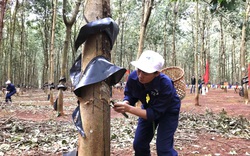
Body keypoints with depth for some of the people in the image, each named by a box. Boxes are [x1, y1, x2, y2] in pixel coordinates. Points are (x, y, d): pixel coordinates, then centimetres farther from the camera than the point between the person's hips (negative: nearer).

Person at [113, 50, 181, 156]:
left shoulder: (165, 85, -39)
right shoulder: (133, 77, -27)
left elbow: (154, 113, -35)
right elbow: (129, 95, -11)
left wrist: (129, 109, -46)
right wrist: (124, 104, -35)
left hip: (168, 112, -5)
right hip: (149, 108, 5)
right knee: (139, 144, 8)